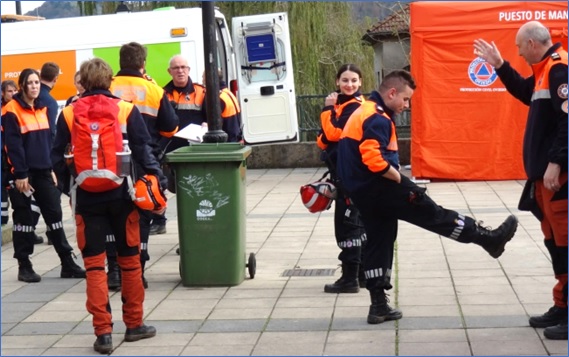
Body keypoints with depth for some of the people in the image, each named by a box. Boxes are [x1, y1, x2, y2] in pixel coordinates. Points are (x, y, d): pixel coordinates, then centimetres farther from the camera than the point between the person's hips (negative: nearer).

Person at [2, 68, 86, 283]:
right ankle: (24, 267, 10)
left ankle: (68, 264, 11)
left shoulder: (42, 109, 12)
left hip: (43, 171, 6)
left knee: (54, 213, 6)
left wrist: (51, 168, 11)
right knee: (23, 218, 1)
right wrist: (19, 174, -18)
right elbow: (13, 145, -14)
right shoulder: (12, 111, -9)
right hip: (22, 174, -6)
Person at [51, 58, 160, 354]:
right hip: (121, 195, 0)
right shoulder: (126, 110, -2)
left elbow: (58, 159, 3)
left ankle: (103, 332, 2)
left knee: (94, 265, 5)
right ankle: (134, 324, 22)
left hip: (87, 198, 0)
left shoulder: (68, 114, 0)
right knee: (129, 260, 13)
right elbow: (143, 151, -3)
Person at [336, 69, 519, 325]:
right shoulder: (378, 118, -16)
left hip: (360, 191, 10)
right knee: (433, 215, -2)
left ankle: (378, 305, 13)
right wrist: (399, 178, -15)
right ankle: (489, 239, 6)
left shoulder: (363, 112, 17)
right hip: (379, 187, -10)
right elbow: (374, 159, -29)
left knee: (378, 241, 11)